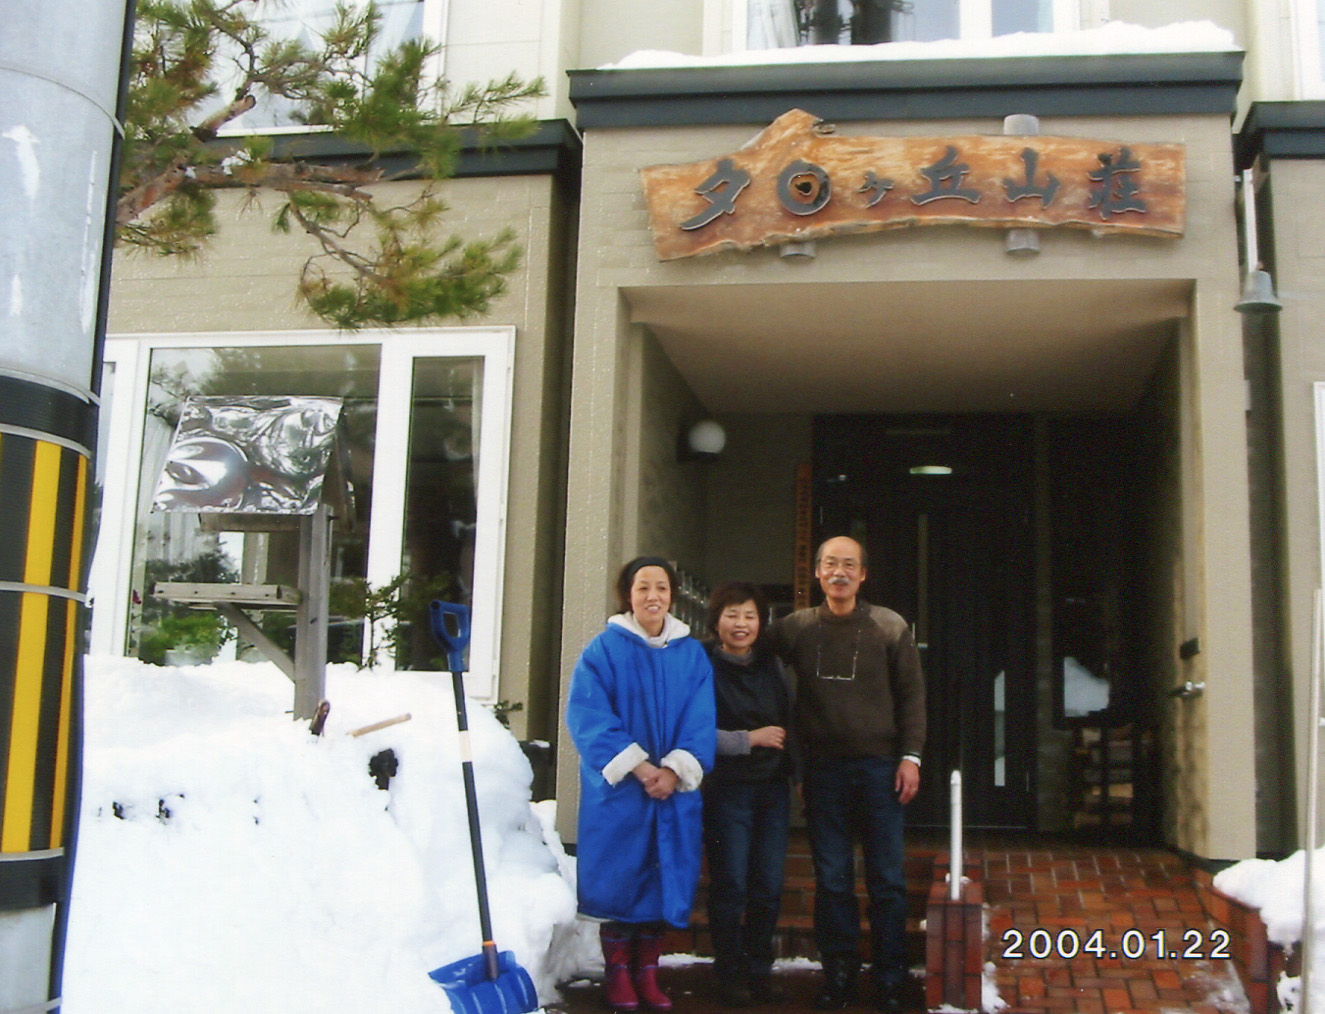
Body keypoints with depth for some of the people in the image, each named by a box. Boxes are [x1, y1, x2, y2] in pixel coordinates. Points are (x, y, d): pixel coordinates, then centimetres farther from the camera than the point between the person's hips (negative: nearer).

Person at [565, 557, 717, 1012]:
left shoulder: (692, 654, 7)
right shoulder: (604, 649, -3)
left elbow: (700, 722, 1)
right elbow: (588, 716, -10)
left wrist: (675, 770, -13)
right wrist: (637, 767, -16)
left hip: (674, 788, 3)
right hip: (618, 789, -3)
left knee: (663, 877, 6)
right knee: (620, 876, 1)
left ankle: (647, 974, 18)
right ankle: (617, 974, 14)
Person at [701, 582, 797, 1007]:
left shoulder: (772, 665, 10)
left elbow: (791, 721, 19)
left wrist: (794, 766, 8)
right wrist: (751, 739, -13)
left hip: (773, 788, 5)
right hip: (727, 791, -5)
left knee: (768, 888, 7)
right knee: (730, 887, 0)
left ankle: (759, 972, 19)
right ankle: (729, 975, 13)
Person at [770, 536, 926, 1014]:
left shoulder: (891, 627, 2)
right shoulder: (795, 628, 5)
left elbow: (912, 693, 3)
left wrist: (910, 755, -4)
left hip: (880, 767, -1)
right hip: (823, 768, 1)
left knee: (886, 879, 3)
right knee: (831, 879, 7)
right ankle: (838, 975, 17)